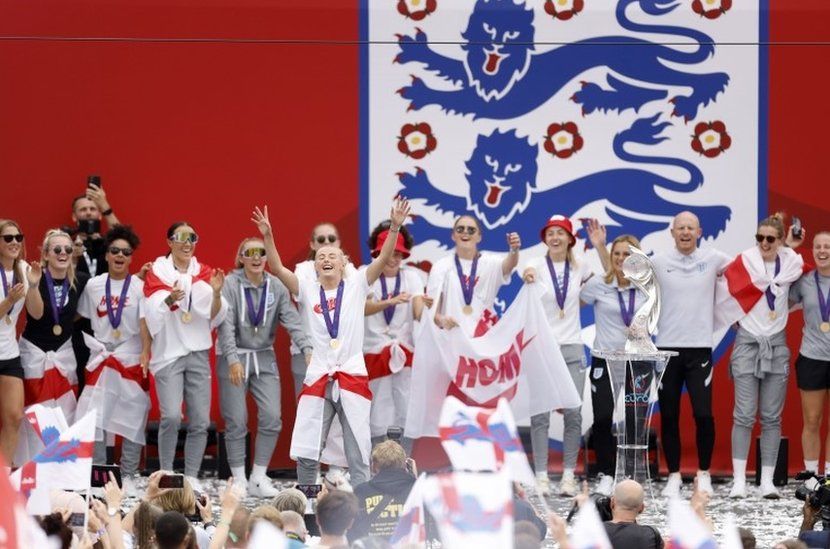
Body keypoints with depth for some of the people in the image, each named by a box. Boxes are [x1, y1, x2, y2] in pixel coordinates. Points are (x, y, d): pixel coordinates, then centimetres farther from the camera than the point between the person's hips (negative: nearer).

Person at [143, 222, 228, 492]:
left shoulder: (204, 273, 10)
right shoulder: (158, 272, 1)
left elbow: (215, 318, 8)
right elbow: (151, 315, -9)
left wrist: (216, 293, -11)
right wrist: (169, 299, -28)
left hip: (198, 353, 4)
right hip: (168, 353, -4)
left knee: (200, 421, -1)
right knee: (171, 416, -16)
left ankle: (192, 476, 7)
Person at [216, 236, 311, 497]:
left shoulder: (276, 287, 2)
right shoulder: (229, 285, -9)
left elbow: (292, 320, -6)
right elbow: (226, 325, -17)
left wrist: (308, 349, -20)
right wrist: (233, 360, -28)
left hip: (264, 358, 3)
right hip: (233, 358, -3)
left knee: (271, 417, -7)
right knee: (236, 422, -3)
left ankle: (259, 478, 3)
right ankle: (239, 479, 9)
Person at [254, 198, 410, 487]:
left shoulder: (356, 285, 5)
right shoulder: (307, 289, 7)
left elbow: (383, 258, -5)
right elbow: (277, 269, -4)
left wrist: (395, 227, -18)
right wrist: (267, 236, -17)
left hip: (352, 375, -1)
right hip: (317, 376, 1)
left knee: (358, 451, 2)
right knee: (306, 452, 4)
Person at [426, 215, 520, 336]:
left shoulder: (489, 263, 8)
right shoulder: (441, 266, 7)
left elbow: (508, 265, -14)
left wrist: (514, 250, -38)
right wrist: (441, 320, -24)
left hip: (485, 336, 1)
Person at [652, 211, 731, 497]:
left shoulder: (712, 258, 3)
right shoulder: (658, 262, 3)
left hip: (700, 347, -1)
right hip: (667, 346, 1)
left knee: (704, 414, -7)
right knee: (669, 416, 4)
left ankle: (704, 474, 8)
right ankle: (674, 476, 14)